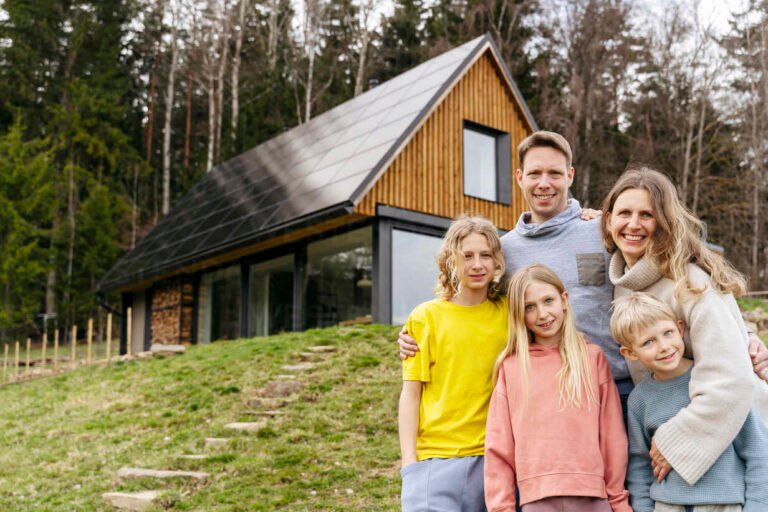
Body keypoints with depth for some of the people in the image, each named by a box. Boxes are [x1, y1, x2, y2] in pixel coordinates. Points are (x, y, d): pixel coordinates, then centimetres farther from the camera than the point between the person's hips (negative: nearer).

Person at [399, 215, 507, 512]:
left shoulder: (508, 312, 7)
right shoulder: (426, 317, 2)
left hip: (492, 457, 2)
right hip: (436, 459, -2)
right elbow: (411, 394, 2)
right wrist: (409, 462, -4)